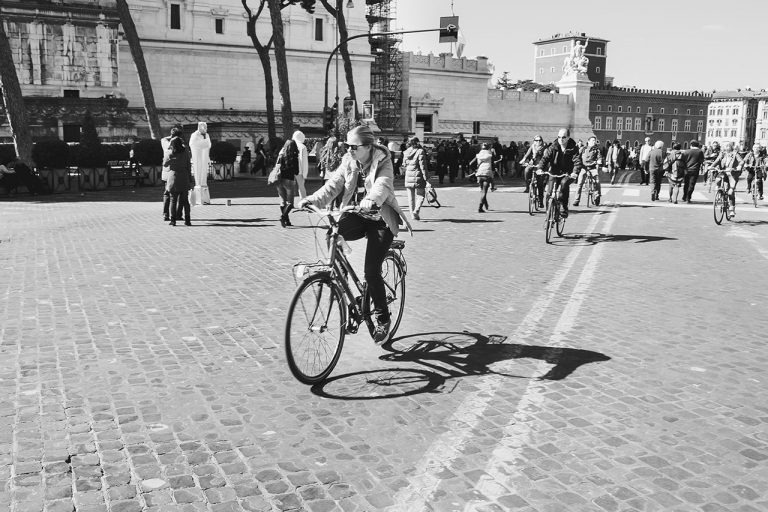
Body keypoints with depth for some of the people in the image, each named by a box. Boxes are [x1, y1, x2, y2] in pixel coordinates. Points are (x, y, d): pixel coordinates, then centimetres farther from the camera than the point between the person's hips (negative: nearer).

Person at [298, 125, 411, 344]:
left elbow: (382, 185, -33)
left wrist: (371, 200, -55)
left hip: (380, 219, -5)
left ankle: (382, 319, 8)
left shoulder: (382, 162, -13)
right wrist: (312, 200, -25)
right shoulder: (349, 162, 1)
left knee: (371, 272, -11)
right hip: (357, 215, 5)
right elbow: (333, 185, -8)